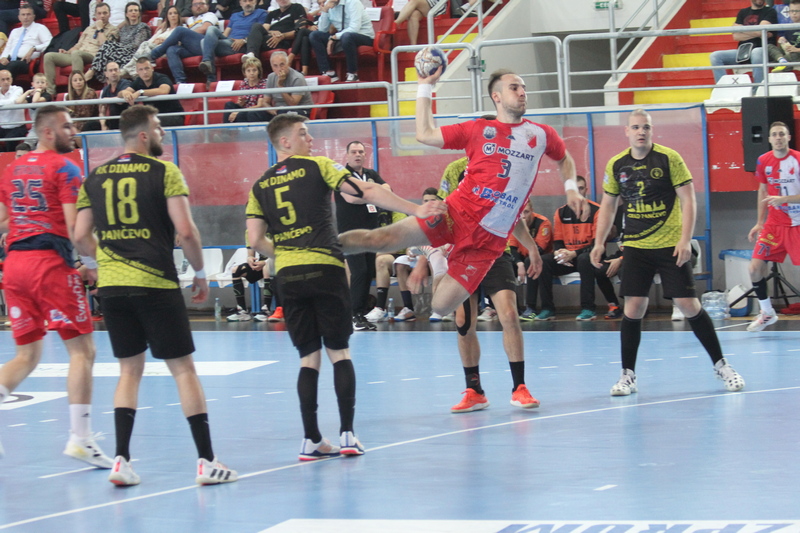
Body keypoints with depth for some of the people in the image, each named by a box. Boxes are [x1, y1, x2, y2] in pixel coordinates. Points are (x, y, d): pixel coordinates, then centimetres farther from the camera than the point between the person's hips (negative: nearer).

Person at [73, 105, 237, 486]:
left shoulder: (94, 178, 10)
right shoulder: (164, 172, -4)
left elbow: (81, 237, 8)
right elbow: (185, 231, -10)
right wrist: (200, 273, 3)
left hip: (111, 284, 5)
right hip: (156, 283, -4)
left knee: (129, 369, 14)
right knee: (183, 369, 2)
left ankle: (121, 460, 4)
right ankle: (206, 461, 1)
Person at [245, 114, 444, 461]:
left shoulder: (260, 186, 13)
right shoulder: (317, 167, 4)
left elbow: (255, 239, 5)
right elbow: (366, 192, -5)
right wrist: (415, 210, -4)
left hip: (287, 275, 3)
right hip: (324, 269, -3)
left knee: (308, 357, 8)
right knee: (339, 352, 6)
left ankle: (311, 439, 3)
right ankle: (347, 434, -1)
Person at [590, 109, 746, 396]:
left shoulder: (669, 159, -7)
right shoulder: (616, 165, 3)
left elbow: (688, 200, -7)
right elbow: (608, 205, 14)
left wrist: (685, 240, -16)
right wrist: (599, 242, 7)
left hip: (670, 245, -2)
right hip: (635, 246, 2)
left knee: (689, 306, -3)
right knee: (633, 307, -5)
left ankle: (721, 365, 11)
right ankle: (628, 375, 4)